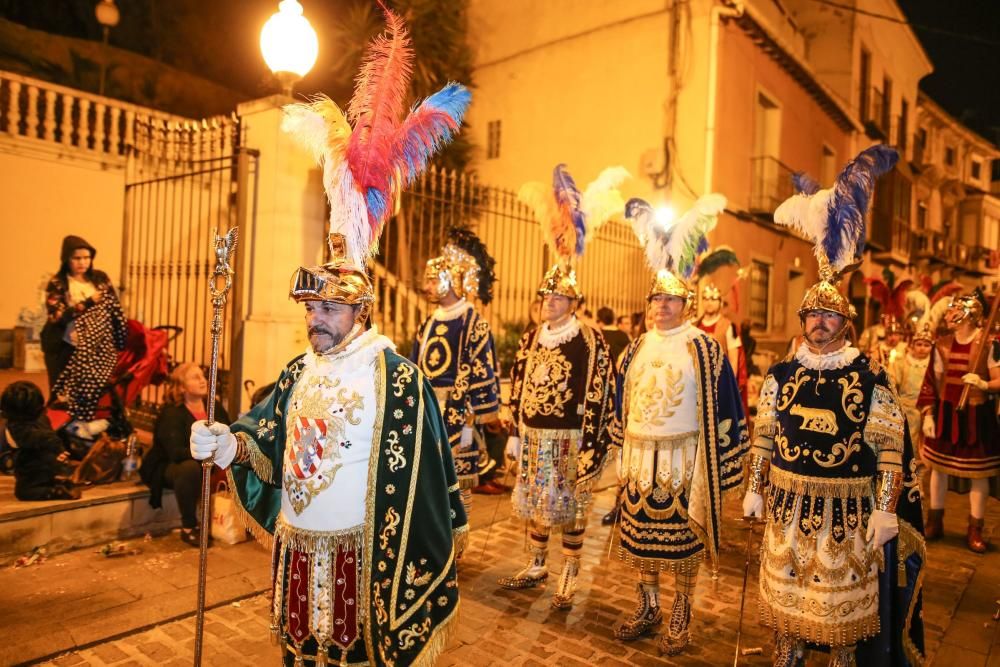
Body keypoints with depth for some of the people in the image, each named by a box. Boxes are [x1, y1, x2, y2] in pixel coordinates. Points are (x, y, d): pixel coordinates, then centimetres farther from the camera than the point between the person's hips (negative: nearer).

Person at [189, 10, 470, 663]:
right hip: (296, 549, 6)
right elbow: (265, 436, 7)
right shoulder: (298, 373, 4)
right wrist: (228, 441, -13)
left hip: (361, 553, -6)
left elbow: (419, 472, -14)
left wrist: (446, 537, -10)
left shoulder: (398, 376, -16)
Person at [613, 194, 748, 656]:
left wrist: (719, 465, -9)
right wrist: (621, 454, 13)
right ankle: (648, 607, 30)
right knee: (640, 535, 12)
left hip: (684, 458, -4)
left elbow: (723, 407, -8)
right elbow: (621, 405, 14)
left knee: (684, 537, 6)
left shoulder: (704, 348, -8)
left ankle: (680, 615, 24)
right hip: (640, 457, 5)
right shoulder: (637, 348, 8)